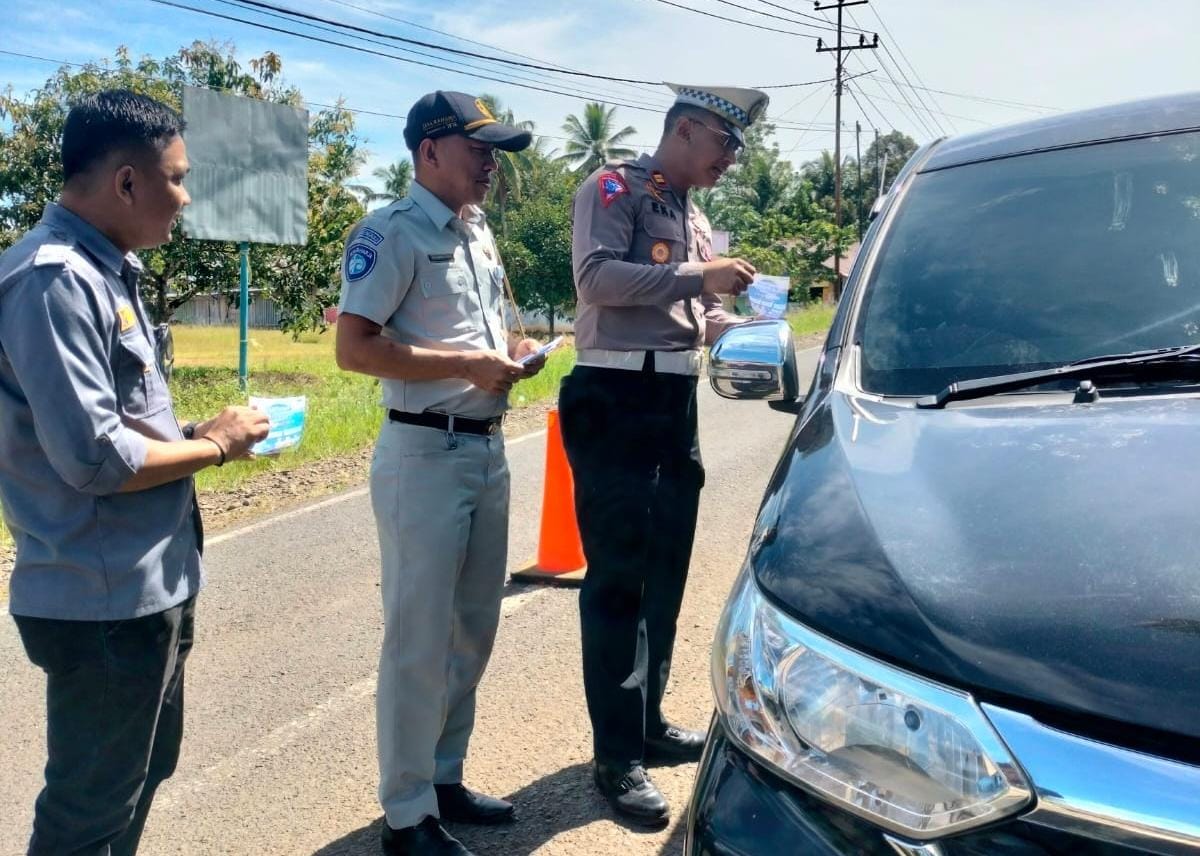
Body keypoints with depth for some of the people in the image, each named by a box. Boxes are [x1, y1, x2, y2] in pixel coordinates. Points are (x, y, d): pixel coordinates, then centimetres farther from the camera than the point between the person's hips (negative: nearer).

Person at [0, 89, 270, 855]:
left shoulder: (104, 270, 9)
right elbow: (93, 458, -26)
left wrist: (192, 435, 1)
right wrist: (212, 447, -13)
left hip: (148, 585, 10)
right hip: (103, 599, -10)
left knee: (141, 773, 25)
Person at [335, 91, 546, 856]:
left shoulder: (479, 232, 15)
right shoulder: (394, 232, -11)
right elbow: (355, 349, -18)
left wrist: (513, 350, 5)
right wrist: (470, 365, -20)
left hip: (489, 448, 9)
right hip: (426, 454, -9)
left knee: (474, 627, 15)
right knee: (421, 639, -1)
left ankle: (445, 778, 30)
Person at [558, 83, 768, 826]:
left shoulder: (696, 217, 19)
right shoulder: (614, 189, -5)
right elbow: (597, 277, -22)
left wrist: (740, 328, 2)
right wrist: (697, 274, -22)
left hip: (677, 403, 9)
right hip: (616, 402, -8)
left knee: (665, 572, 15)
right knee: (617, 580, -5)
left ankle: (648, 721, 30)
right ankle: (618, 756, 4)